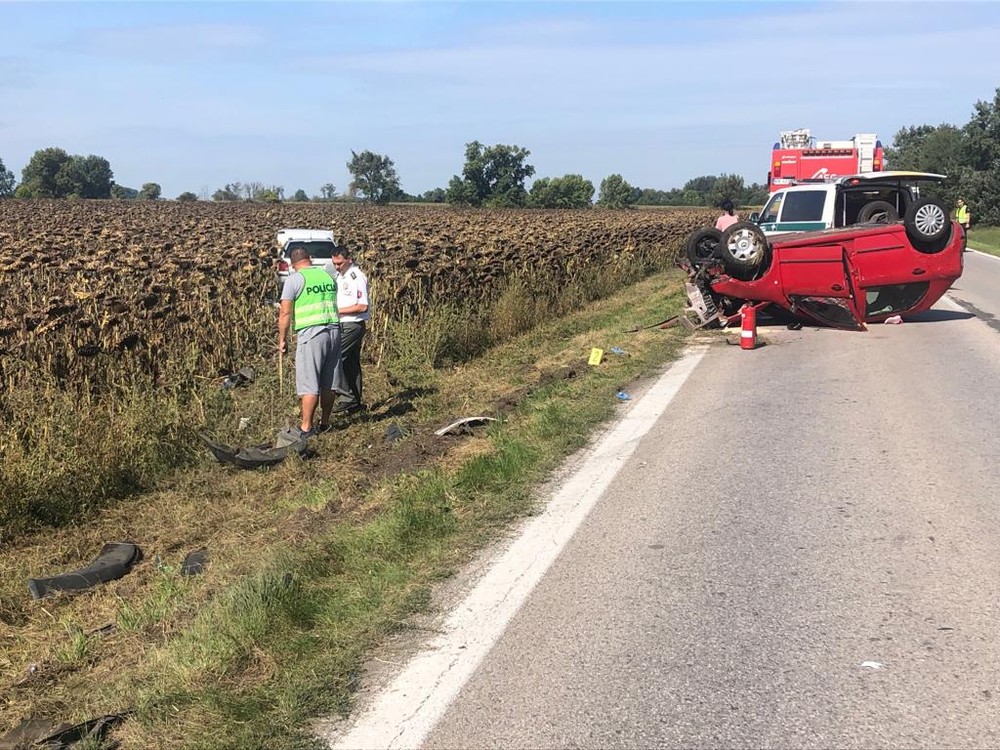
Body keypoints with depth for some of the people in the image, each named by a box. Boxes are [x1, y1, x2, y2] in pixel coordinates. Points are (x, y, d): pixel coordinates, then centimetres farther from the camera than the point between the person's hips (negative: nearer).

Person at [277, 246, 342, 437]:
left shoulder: (294, 279, -3)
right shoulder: (328, 276, 14)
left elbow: (285, 313, -5)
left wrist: (282, 339, 4)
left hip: (310, 334, -6)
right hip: (334, 330, 6)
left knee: (310, 384, -2)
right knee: (329, 383, 11)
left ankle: (306, 427, 0)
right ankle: (325, 422, 20)